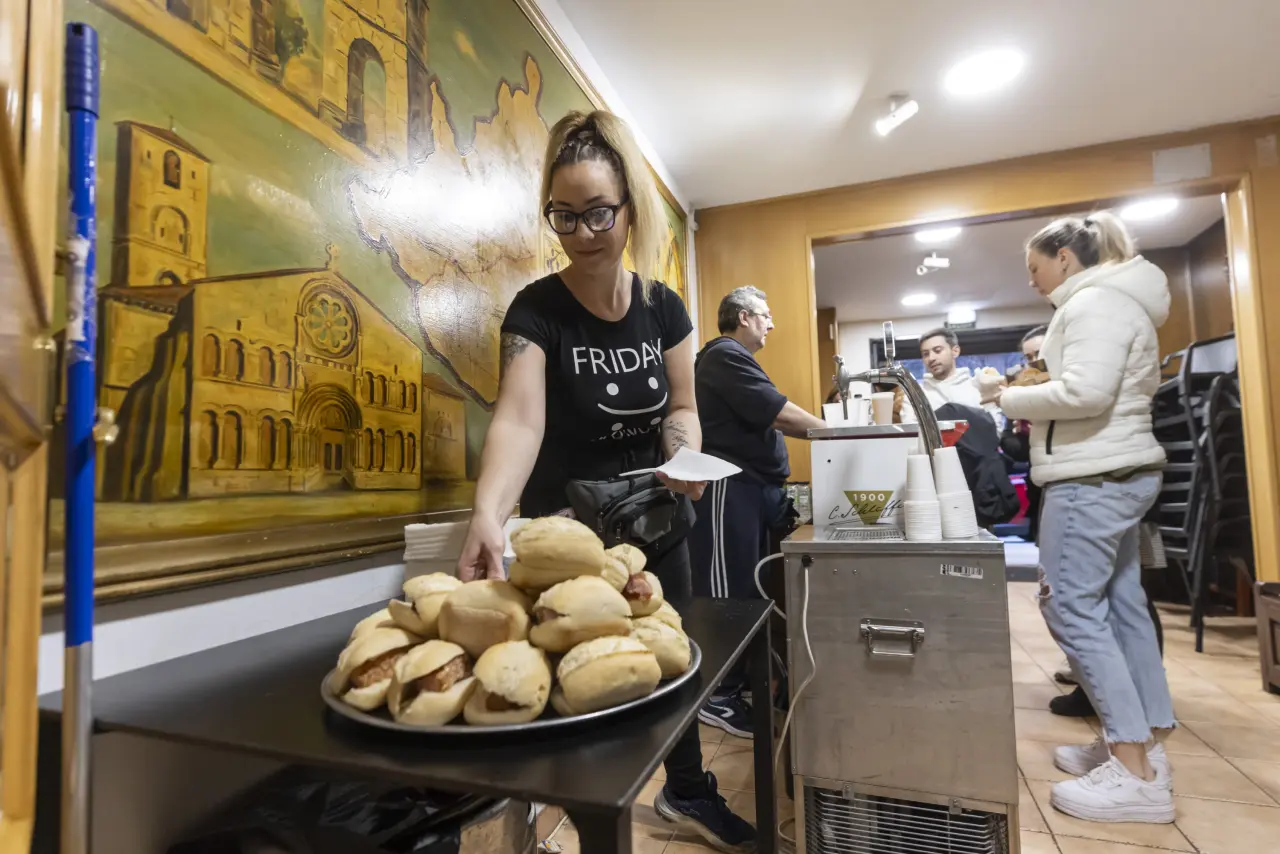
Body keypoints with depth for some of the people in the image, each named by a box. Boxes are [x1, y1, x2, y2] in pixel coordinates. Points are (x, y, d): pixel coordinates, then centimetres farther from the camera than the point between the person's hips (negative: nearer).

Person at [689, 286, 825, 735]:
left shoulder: (736, 358, 23)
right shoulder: (724, 356, -12)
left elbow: (766, 420, 25)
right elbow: (779, 414, -19)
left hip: (752, 487, 11)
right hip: (730, 488, -11)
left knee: (751, 589, 15)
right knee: (726, 594, -4)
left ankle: (743, 678, 28)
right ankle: (717, 696, 7)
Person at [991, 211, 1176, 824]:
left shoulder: (1095, 301, -12)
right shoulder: (1109, 301, 21)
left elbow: (1085, 392, -25)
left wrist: (1013, 399, -10)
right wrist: (1038, 415, 13)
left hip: (1093, 479, -11)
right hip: (1115, 472, 11)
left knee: (1070, 607, -8)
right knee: (1121, 605, 12)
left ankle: (1135, 774, -2)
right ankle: (1145, 744, 21)